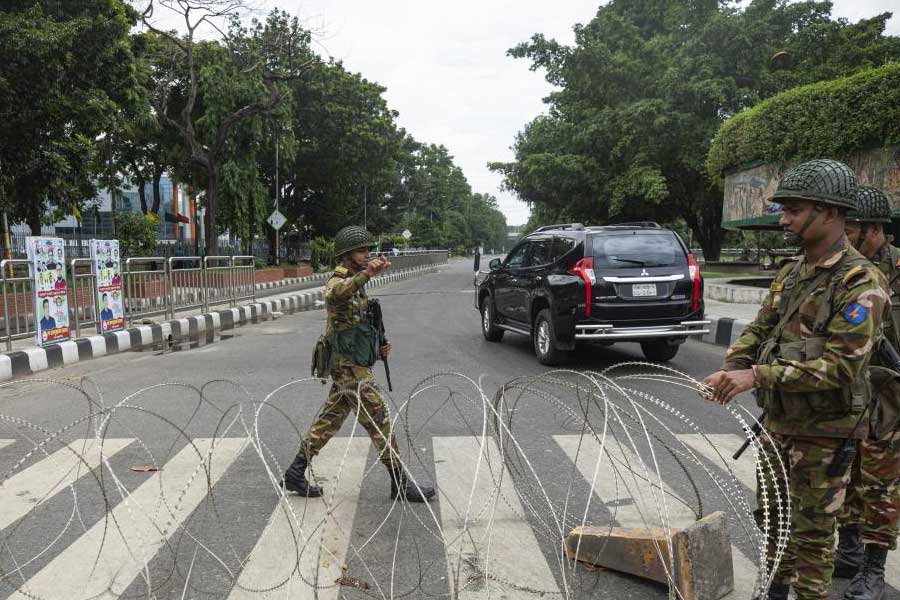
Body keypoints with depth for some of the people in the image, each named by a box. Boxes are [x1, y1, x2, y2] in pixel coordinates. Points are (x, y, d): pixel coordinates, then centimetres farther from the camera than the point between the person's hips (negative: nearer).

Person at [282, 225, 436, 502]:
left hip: (350, 367, 9)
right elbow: (336, 295, -43)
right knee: (380, 422, -4)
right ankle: (401, 483, 5)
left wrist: (380, 344, 8)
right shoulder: (338, 282, -15)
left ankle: (295, 473, 23)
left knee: (329, 421, 15)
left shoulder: (356, 284, 14)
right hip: (350, 368, -9)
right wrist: (366, 274, -61)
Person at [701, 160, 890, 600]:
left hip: (823, 432, -8)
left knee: (812, 530, 8)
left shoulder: (860, 283, -19)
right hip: (778, 420, 8)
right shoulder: (791, 272, 6)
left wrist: (758, 376, -31)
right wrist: (731, 369, -15)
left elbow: (840, 366, -26)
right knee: (770, 513, 22)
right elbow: (760, 328, 5)